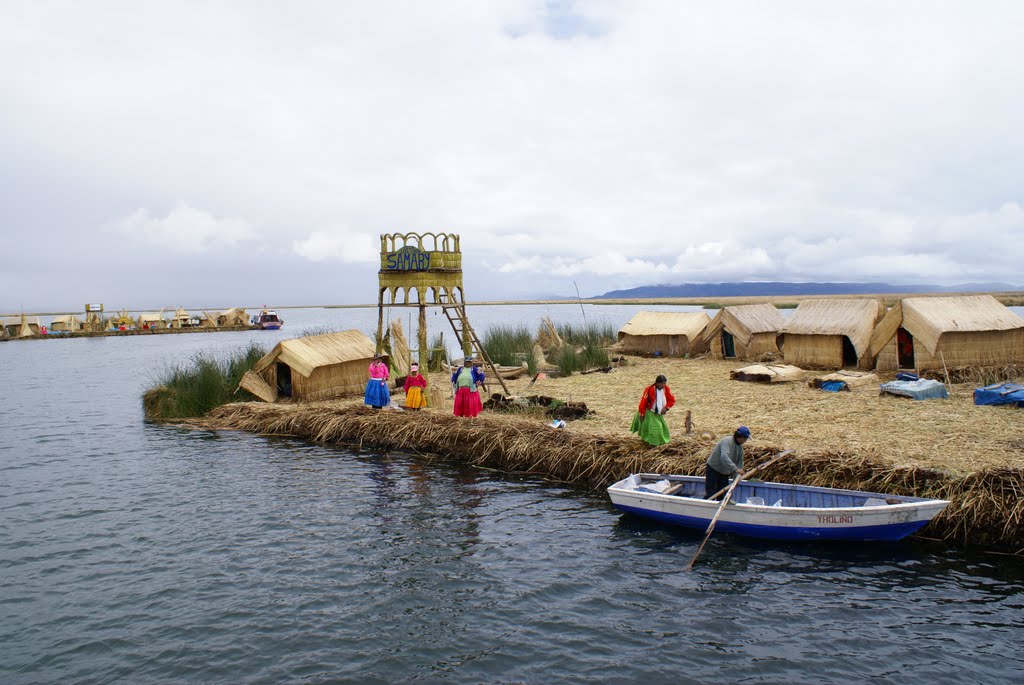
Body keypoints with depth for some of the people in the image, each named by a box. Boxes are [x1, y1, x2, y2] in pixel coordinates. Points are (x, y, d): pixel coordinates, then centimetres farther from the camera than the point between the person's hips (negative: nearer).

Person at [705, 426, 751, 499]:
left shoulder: (740, 446, 1)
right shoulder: (727, 441, -27)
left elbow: (739, 462, 7)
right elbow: (724, 457, -43)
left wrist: (737, 475, -4)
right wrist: (735, 469, -49)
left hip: (724, 472, 8)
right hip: (713, 469, -8)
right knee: (711, 494, -11)